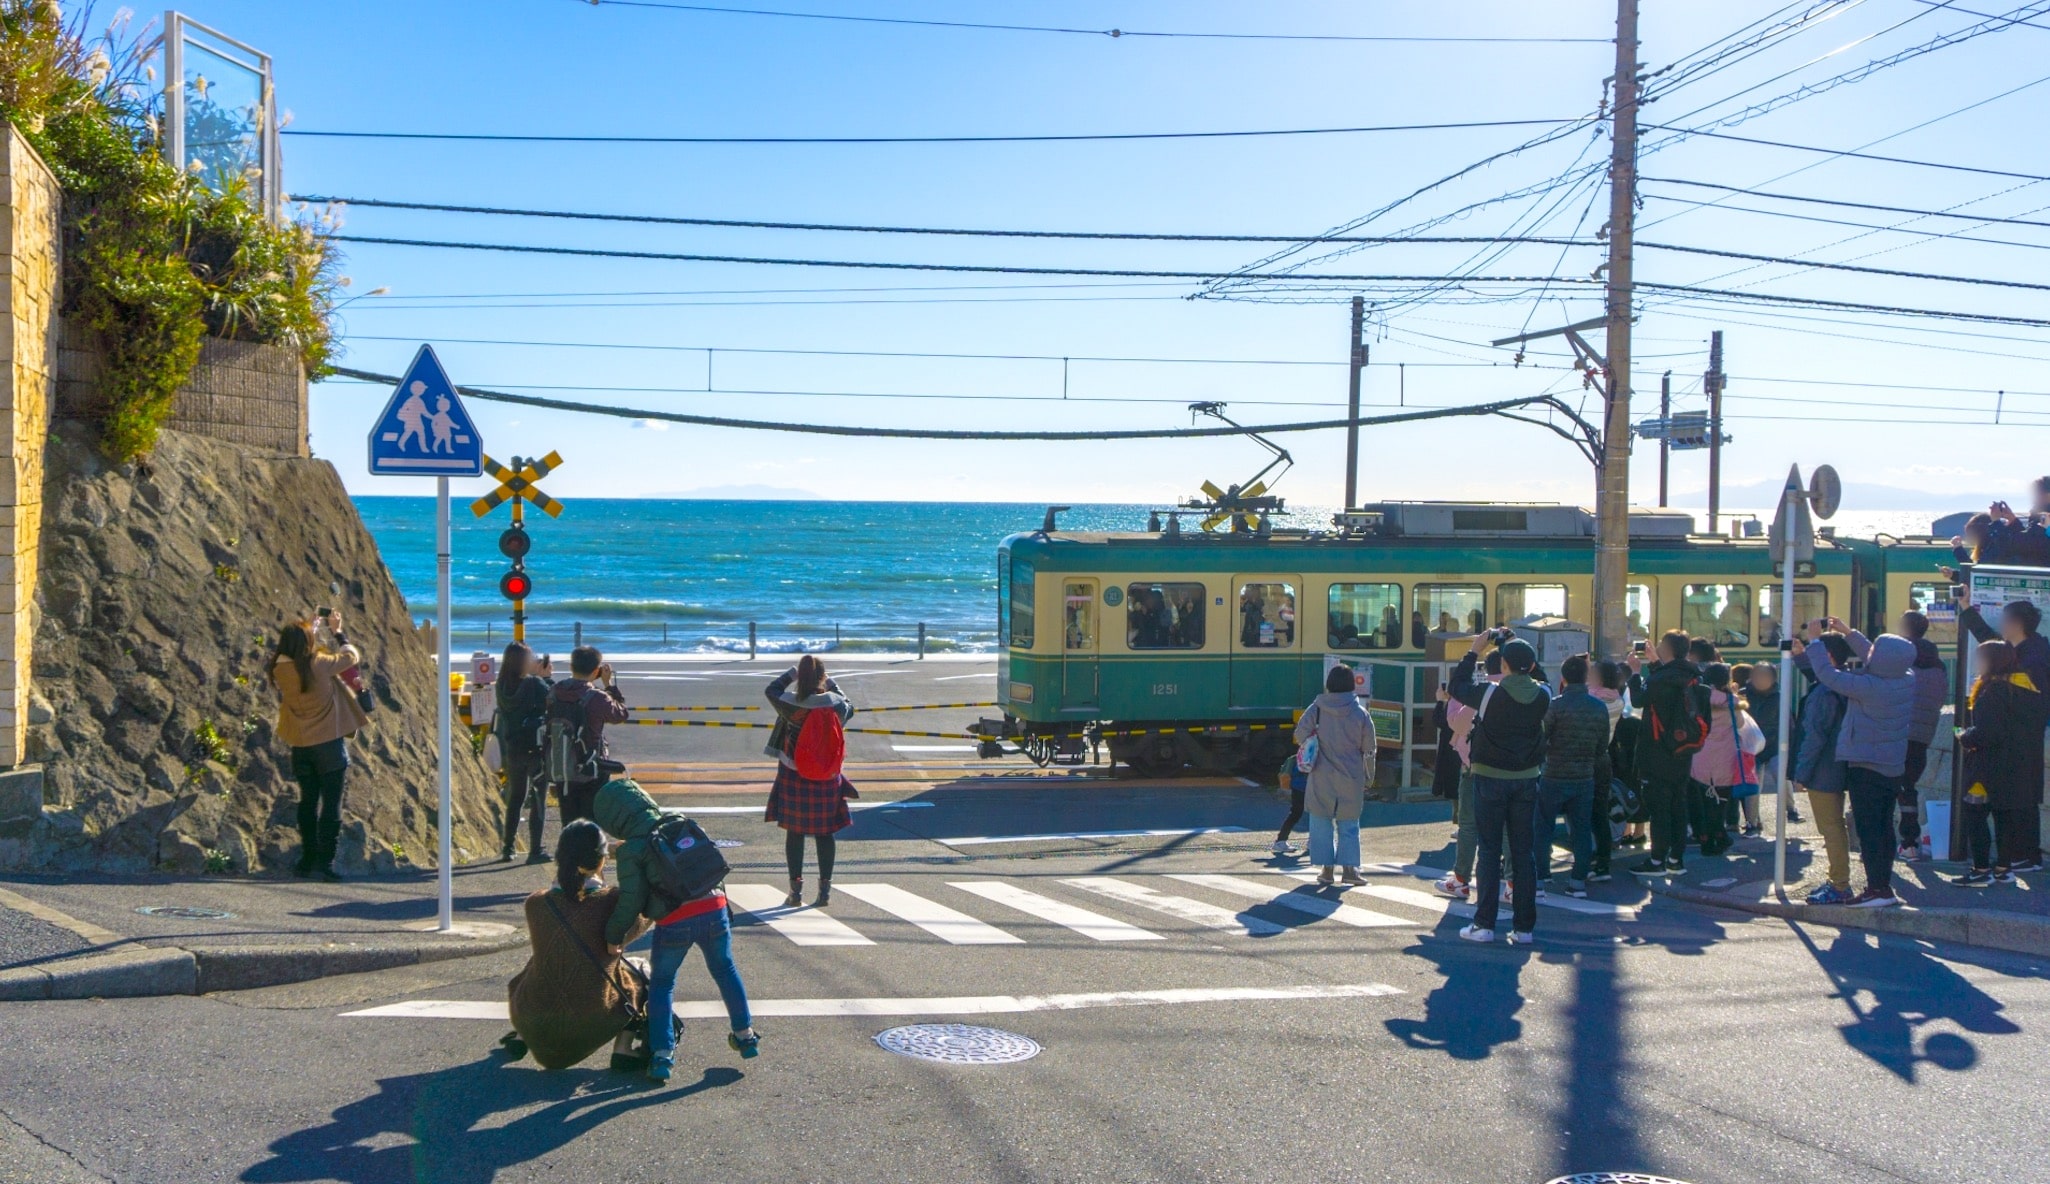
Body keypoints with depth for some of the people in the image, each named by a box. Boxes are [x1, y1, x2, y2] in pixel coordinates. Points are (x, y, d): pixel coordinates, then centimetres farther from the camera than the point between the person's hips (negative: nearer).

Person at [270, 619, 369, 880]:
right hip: (329, 742, -5)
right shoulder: (319, 665, -16)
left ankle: (308, 858, 19)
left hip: (300, 747, 5)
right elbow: (351, 656, -2)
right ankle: (326, 861, -3)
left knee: (308, 802, 16)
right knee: (331, 802, 0)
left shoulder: (279, 671, -4)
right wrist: (338, 631, 14)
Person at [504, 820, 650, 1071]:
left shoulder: (536, 903, -9)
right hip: (591, 1026, -3)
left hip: (534, 1026, 3)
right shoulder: (613, 902, -17)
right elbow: (641, 923, 6)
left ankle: (519, 1038, 37)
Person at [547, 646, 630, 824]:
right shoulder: (596, 698, -20)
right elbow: (621, 714, -5)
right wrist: (609, 684, 1)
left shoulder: (553, 694, -3)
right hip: (591, 773, -5)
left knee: (569, 826, 15)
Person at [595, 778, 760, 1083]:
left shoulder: (632, 851, -3)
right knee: (725, 970, 25)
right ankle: (745, 1035, 36)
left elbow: (630, 901, -5)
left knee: (661, 983, 15)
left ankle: (662, 1053, 6)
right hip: (713, 909, 4)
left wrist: (613, 937, 9)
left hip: (674, 922, -4)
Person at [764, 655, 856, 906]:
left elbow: (771, 690, 6)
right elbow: (849, 710, 14)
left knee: (794, 832, 9)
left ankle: (796, 891, 11)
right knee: (824, 833, 11)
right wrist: (834, 687, 19)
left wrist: (791, 672, 16)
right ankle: (825, 890, 14)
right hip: (827, 777, 2)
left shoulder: (790, 703, -15)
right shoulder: (836, 704, -11)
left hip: (794, 777, -2)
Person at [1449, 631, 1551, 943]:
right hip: (1527, 779, 3)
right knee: (1523, 852, 6)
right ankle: (1523, 927, 8)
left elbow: (1458, 686, 2)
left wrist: (1475, 651, 10)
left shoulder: (1490, 694, -15)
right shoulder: (1543, 695, -5)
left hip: (1491, 779, -3)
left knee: (1489, 851, 2)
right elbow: (1530, 676, 17)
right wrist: (1509, 643, 23)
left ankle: (1484, 924, 1)